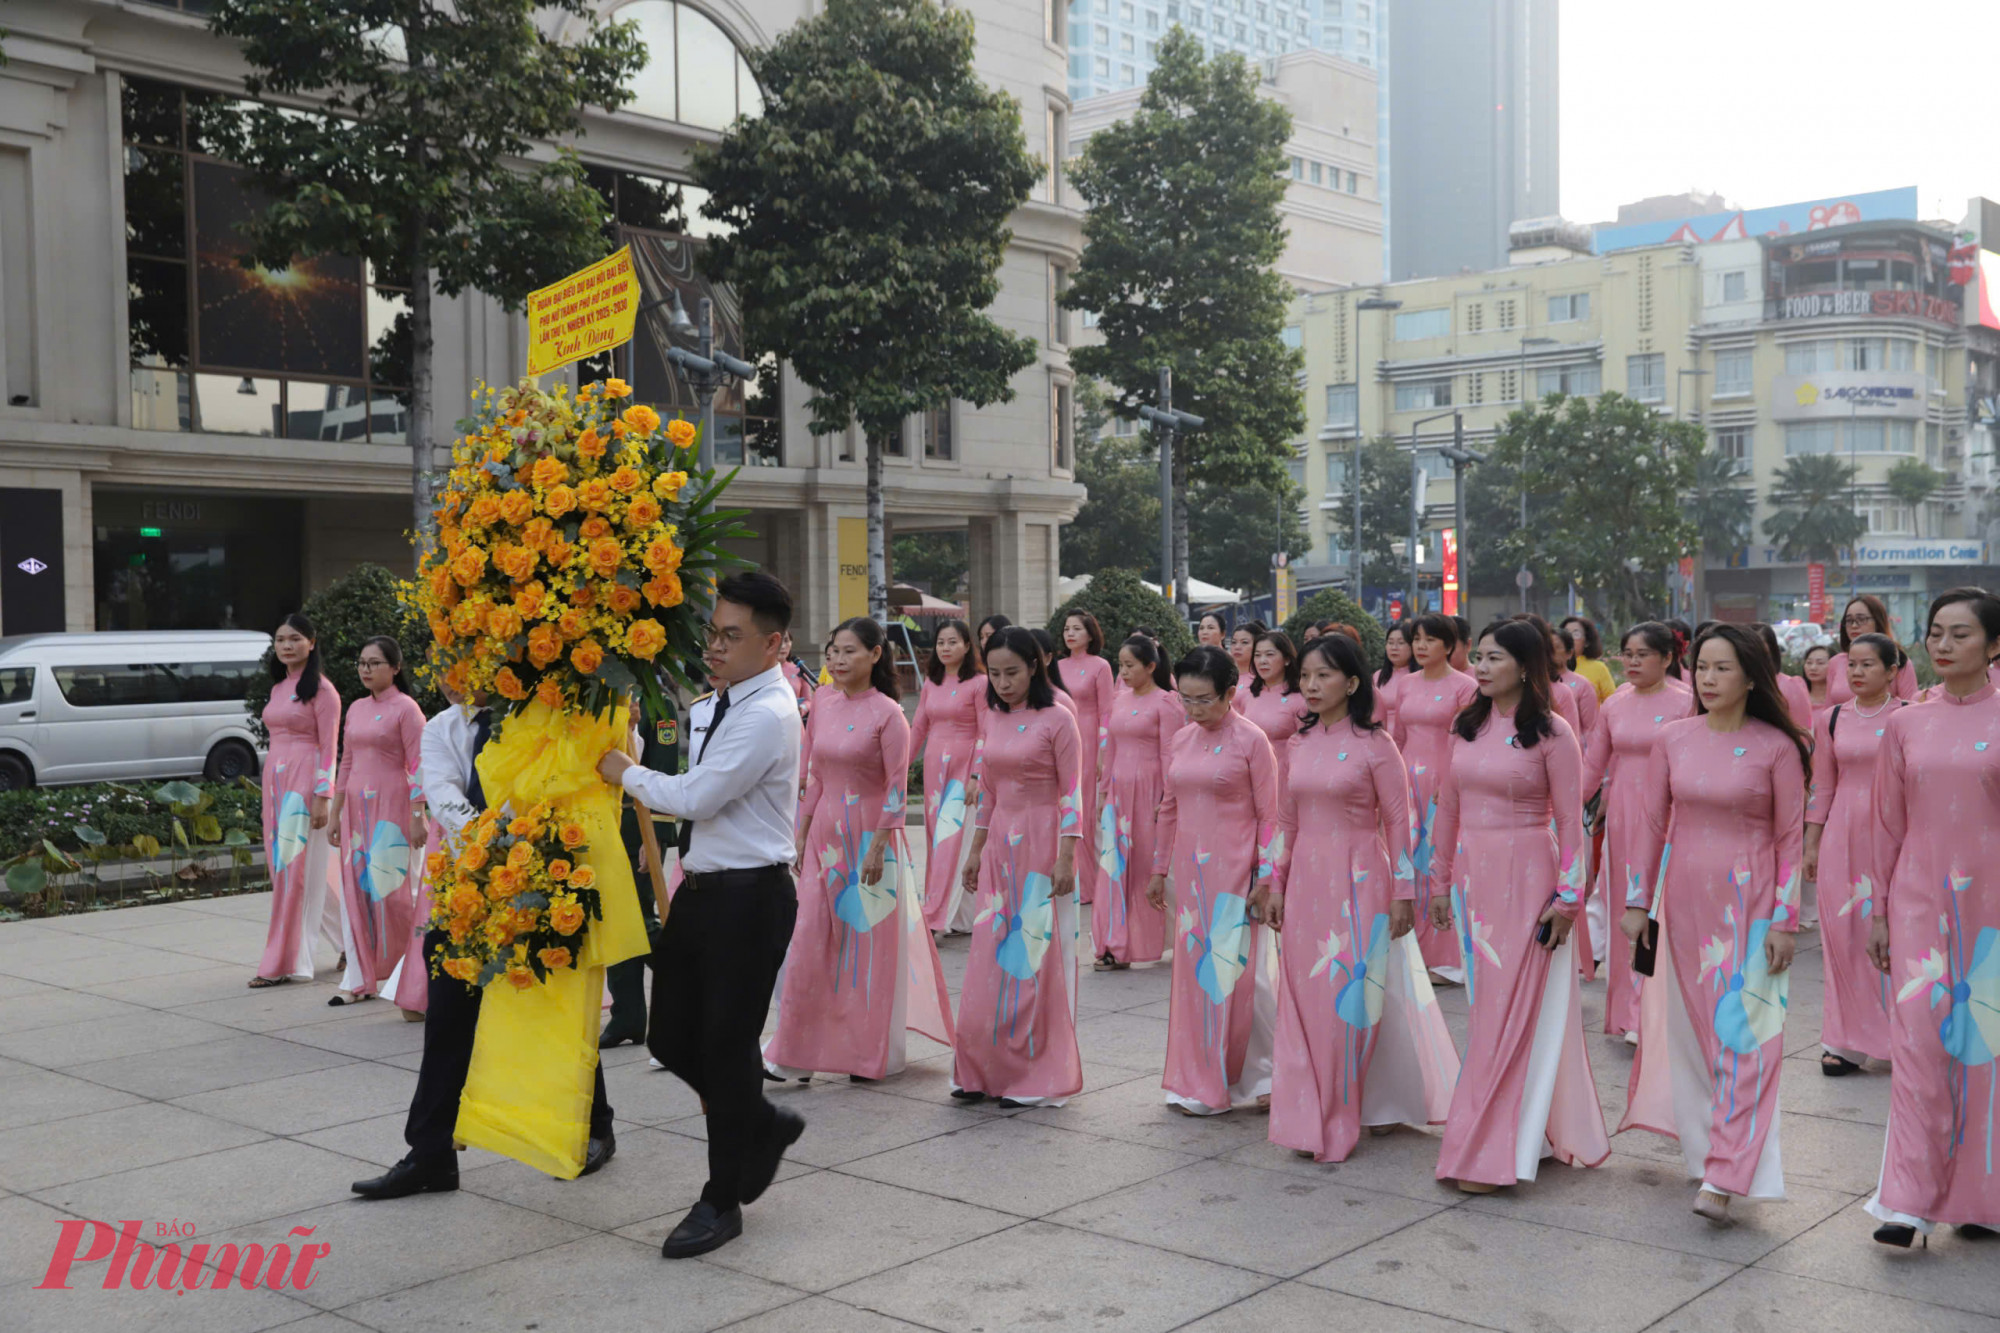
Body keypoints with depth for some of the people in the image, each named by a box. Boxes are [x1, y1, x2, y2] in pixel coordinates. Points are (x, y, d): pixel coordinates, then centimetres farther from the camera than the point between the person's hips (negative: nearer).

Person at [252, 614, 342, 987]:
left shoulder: (320, 689, -7)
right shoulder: (278, 688, 16)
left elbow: (329, 748, -10)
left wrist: (322, 797, -16)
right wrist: (269, 792, 17)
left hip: (305, 783, -8)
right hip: (275, 783, 8)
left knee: (297, 870, -6)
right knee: (282, 868, 10)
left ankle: (283, 963, -2)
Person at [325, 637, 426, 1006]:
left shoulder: (405, 708, -7)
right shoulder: (356, 709, 13)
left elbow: (417, 767, -11)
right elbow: (346, 764, 17)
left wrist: (418, 816, -16)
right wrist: (334, 813, 14)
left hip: (392, 809, -6)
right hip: (357, 809, 6)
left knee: (391, 891, -4)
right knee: (356, 891, 4)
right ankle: (360, 979, 8)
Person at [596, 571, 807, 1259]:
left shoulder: (768, 716, -18)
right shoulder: (713, 706, 10)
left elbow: (696, 797, -22)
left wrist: (626, 772, -8)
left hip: (749, 897, -9)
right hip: (701, 888, 9)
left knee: (726, 1045, 1)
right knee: (671, 1036, 13)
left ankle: (723, 1201, 17)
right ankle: (764, 1125, 36)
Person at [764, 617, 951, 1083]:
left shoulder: (887, 714, -10)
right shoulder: (823, 711, 8)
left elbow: (897, 787, -11)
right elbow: (815, 779, 14)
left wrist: (878, 848, -16)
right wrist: (801, 837, 11)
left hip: (869, 839, -5)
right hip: (825, 837, 5)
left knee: (870, 944, 4)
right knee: (809, 944, 3)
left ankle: (872, 1055, 18)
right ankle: (795, 1053, 11)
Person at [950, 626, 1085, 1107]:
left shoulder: (1057, 720, -8)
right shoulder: (993, 719, 10)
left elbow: (1070, 793, -10)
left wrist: (1066, 859, -15)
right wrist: (975, 851, 16)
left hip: (1042, 846, -5)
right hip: (1000, 848, 6)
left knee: (1034, 960, -1)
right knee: (990, 960, 5)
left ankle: (1037, 1077, 10)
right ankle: (985, 1071, 15)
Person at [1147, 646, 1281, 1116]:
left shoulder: (1250, 740, -8)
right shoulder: (1180, 741, 9)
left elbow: (1268, 814, -8)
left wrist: (1265, 880, -12)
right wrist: (1159, 869, 17)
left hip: (1235, 872, -5)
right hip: (1191, 873, 5)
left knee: (1240, 973, -3)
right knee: (1194, 974, 8)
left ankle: (1259, 1077, 13)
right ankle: (1202, 1084, 19)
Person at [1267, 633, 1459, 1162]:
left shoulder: (1374, 744, -7)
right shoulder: (1298, 745, 8)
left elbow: (1398, 821, -6)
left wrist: (1403, 893, -8)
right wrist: (1275, 885, 10)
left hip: (1357, 881, -5)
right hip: (1306, 882, 5)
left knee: (1352, 998, 0)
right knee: (1305, 999, 6)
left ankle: (1379, 1107, 17)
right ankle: (1312, 1120, 17)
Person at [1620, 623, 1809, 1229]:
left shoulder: (1777, 747, -6)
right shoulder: (1673, 739, 3)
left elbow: (1791, 838, -4)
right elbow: (1654, 824, 8)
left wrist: (1784, 920, -7)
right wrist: (1638, 901, 7)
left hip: (1749, 901, -4)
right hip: (1685, 899, 4)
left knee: (1742, 1033, -8)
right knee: (1690, 1028, 10)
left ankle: (1722, 1179, -9)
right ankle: (1705, 1148, 27)